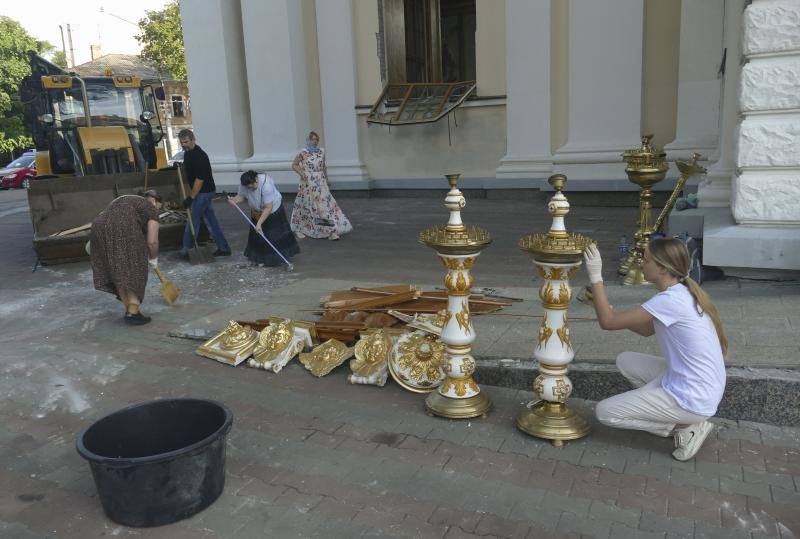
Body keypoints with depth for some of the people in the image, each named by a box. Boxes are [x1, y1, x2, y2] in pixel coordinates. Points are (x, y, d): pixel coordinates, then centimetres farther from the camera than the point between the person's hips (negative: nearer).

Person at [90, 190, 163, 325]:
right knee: (133, 272, 0)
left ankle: (129, 310, 16)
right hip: (123, 232, -7)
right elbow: (152, 241, 7)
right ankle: (132, 313, -4)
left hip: (100, 229, 7)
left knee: (118, 273, 14)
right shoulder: (151, 209, 13)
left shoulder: (123, 200, 35)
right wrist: (153, 259, 21)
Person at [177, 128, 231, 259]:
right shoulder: (187, 152, 9)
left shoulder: (199, 156, -22)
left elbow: (200, 179, -24)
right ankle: (223, 248, 16)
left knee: (193, 222, -1)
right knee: (211, 220, 12)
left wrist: (190, 197, -22)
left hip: (203, 193, -10)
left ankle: (185, 251, 9)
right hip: (205, 192, 10)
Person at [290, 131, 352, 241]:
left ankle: (331, 232, -9)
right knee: (305, 205, 7)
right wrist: (302, 174, -15)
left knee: (326, 203, -7)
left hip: (320, 182, 3)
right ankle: (298, 230, 27)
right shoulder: (303, 153, -6)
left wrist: (326, 178, 18)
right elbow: (294, 165, -2)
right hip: (308, 183, -3)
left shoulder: (321, 152, 6)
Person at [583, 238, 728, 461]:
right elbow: (647, 330, 14)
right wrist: (609, 309, 5)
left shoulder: (671, 301, -25)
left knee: (605, 412, -2)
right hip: (700, 388, 9)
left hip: (692, 400, -9)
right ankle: (682, 420, 12)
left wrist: (596, 277, -17)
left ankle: (684, 428, 1)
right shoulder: (683, 293, 4)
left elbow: (608, 322, -21)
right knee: (625, 360, 18)